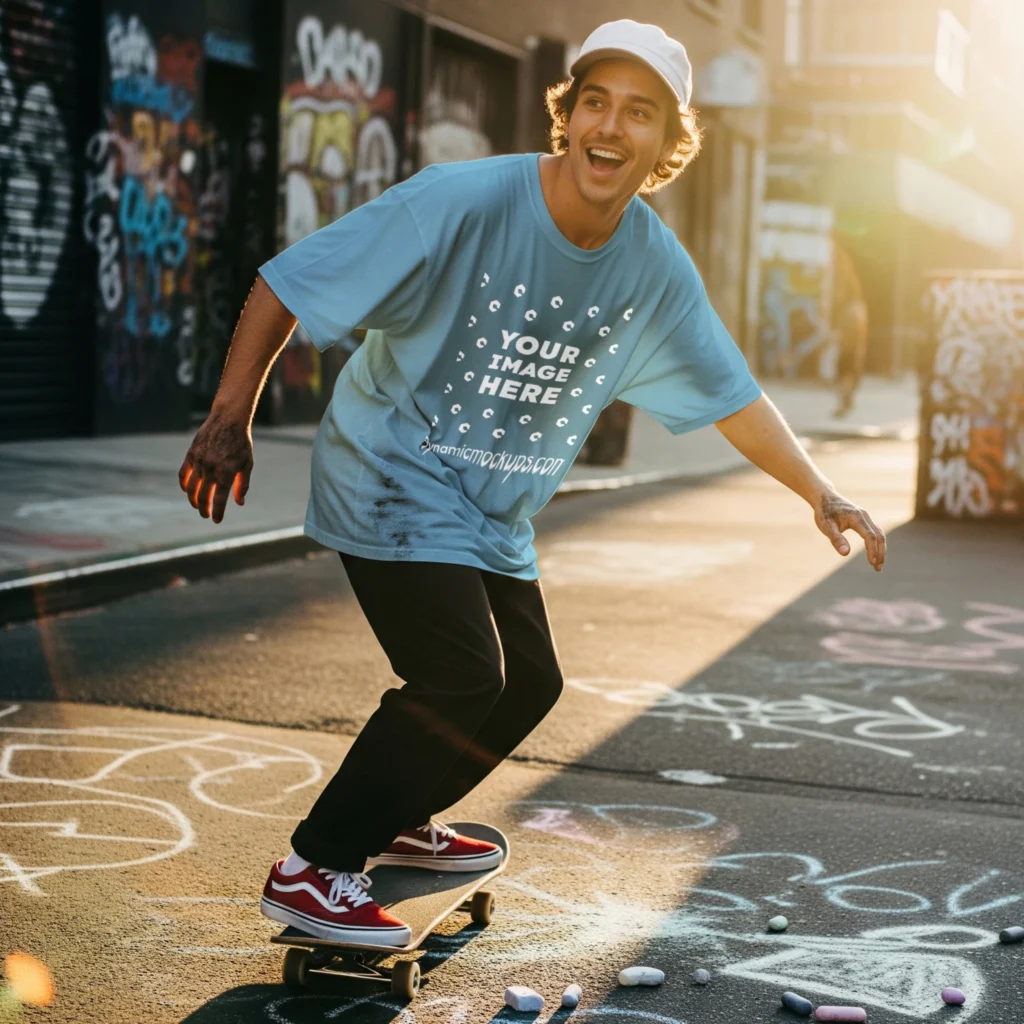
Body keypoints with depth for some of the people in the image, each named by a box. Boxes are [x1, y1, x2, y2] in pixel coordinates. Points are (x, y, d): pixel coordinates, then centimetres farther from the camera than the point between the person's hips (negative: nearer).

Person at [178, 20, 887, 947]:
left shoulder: (657, 269, -7)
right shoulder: (461, 203, -24)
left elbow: (730, 393, 6)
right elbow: (288, 283, -20)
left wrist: (820, 495, 3)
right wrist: (232, 417, -28)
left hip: (494, 517, 7)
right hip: (392, 479, -7)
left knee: (530, 682, 14)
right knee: (463, 676, -19)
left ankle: (399, 821, 37)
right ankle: (312, 870, -5)